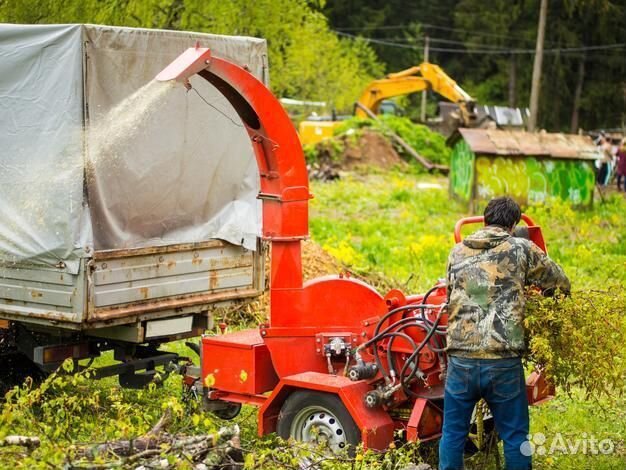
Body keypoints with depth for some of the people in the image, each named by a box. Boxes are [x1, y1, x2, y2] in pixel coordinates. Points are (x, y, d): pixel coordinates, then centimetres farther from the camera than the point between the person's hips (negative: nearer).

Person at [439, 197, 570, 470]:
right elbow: (561, 285, 13)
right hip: (504, 362, -2)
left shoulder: (457, 253, 12)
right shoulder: (521, 249, 3)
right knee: (514, 436, 10)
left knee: (453, 434, 13)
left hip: (461, 359, 3)